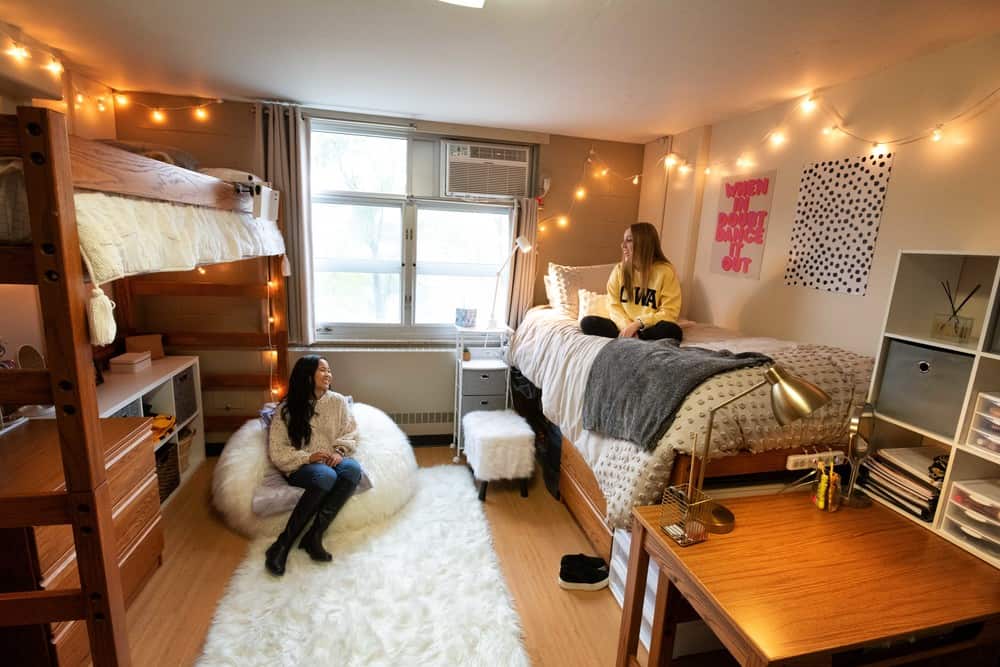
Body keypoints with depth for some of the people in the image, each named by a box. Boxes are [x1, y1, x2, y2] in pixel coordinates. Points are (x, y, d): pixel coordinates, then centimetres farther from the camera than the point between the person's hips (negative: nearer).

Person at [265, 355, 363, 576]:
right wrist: (307, 458, -18)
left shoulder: (338, 401, 6)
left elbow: (350, 433, 7)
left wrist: (340, 452, -13)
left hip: (332, 462, 3)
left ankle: (313, 536, -27)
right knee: (326, 476, -37)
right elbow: (277, 451, -3)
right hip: (302, 467, -3)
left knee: (353, 469, -33)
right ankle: (283, 543, -26)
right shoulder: (287, 408, -1)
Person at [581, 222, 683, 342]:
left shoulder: (666, 271, -7)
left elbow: (670, 312, -10)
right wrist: (626, 326, -18)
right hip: (624, 326, 3)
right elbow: (613, 305, 1)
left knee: (673, 330, -35)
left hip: (650, 328, -2)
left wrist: (638, 324, -21)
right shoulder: (619, 269, 4)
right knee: (587, 322, -19)